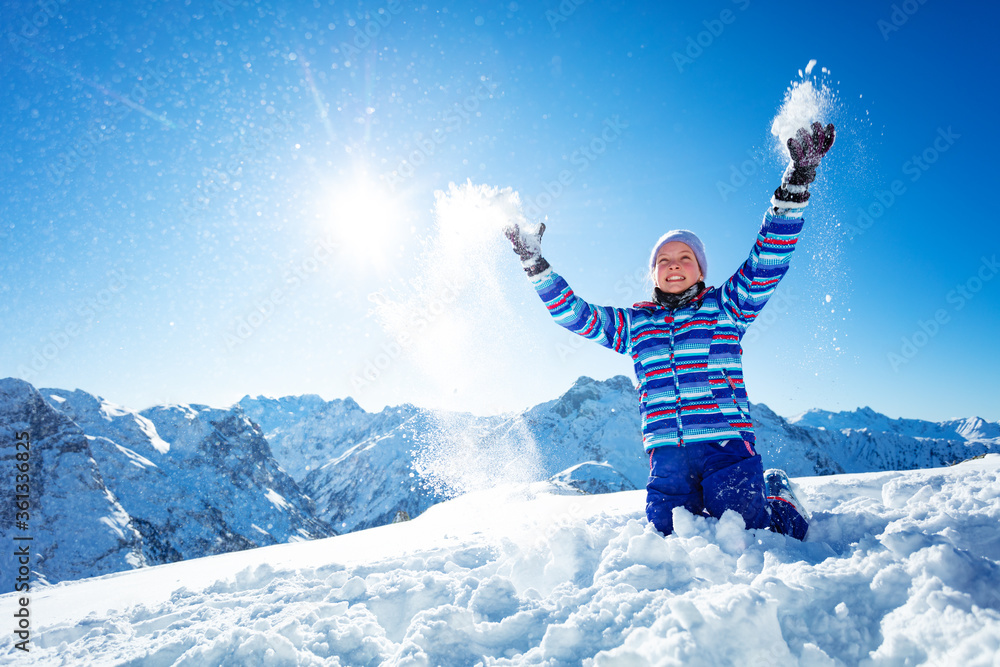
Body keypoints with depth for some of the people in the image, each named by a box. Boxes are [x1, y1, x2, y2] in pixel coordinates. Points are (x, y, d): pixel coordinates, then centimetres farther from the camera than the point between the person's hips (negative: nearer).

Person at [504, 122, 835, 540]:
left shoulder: (725, 306, 7)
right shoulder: (633, 323, 14)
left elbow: (767, 259, -3)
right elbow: (574, 312, 15)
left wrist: (796, 181, -11)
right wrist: (533, 260, 9)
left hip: (728, 446, -2)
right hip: (667, 457, 3)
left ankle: (779, 499, 29)